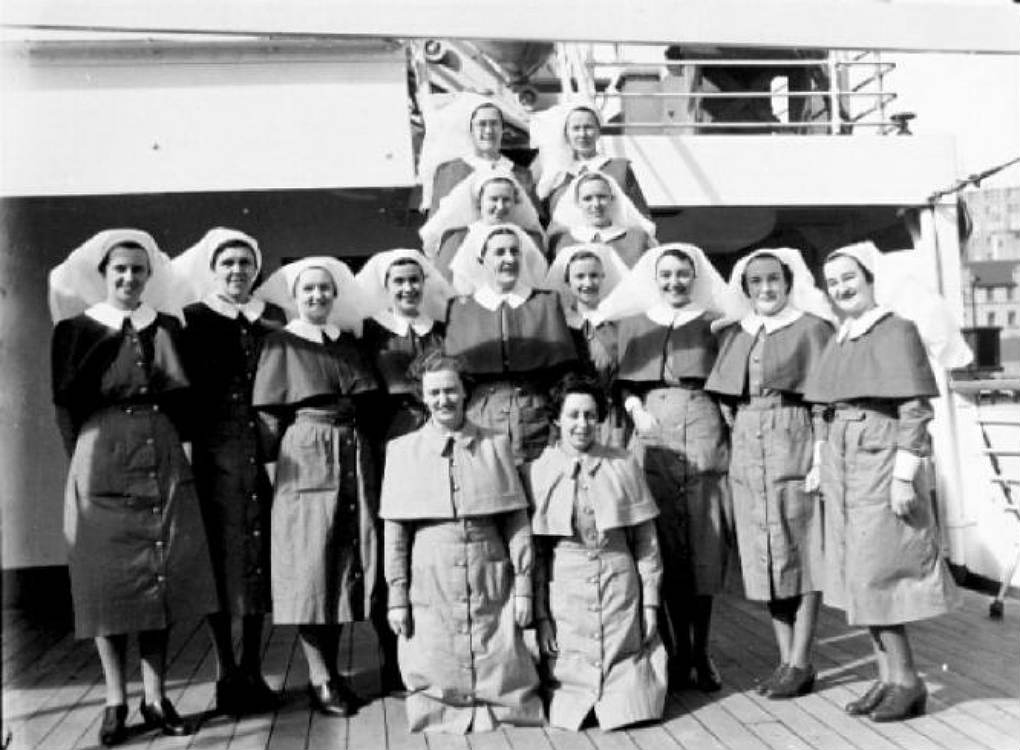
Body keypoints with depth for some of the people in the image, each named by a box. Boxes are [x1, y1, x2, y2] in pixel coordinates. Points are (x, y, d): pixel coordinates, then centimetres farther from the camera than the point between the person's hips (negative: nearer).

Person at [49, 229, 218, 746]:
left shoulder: (168, 328, 9)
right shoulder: (76, 328, 2)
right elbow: (66, 403, 2)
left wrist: (174, 446, 7)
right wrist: (86, 459, 1)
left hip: (164, 464, 2)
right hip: (103, 465, -2)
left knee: (162, 579, 3)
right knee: (108, 581, 2)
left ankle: (156, 698, 13)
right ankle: (115, 702, 13)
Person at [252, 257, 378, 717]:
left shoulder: (348, 343, 14)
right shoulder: (282, 344, 2)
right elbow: (269, 416, -1)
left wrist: (356, 448, 7)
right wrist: (271, 458, -7)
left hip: (352, 459, 5)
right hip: (306, 459, -5)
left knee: (346, 562, 7)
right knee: (311, 566, -3)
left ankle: (331, 670, 19)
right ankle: (320, 679, 5)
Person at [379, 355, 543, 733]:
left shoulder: (495, 446, 5)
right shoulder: (402, 451, 3)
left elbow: (516, 521, 4)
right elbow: (395, 531, 3)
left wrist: (523, 586, 0)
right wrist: (396, 596, 0)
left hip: (492, 585, 0)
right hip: (429, 590, 0)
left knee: (502, 680, 4)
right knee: (434, 685, 5)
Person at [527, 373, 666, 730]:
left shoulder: (623, 465, 1)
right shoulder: (538, 472, -2)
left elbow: (646, 540, 5)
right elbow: (534, 551, 0)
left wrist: (650, 603, 2)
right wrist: (541, 615, -2)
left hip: (621, 590, 1)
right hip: (564, 594, 0)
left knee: (632, 708, 2)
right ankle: (575, 700, 35)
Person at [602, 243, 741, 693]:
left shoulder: (713, 323, 11)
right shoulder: (634, 325, 15)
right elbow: (623, 381, 11)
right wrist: (635, 408, -7)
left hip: (703, 437, -1)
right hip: (653, 437, 1)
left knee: (704, 547, -1)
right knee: (667, 547, 2)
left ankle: (701, 652, 12)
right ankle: (680, 650, 14)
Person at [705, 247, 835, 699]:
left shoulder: (812, 328, 0)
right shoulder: (733, 335, 14)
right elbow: (724, 398, 16)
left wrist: (824, 458, -12)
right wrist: (733, 430, 5)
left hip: (795, 446, -5)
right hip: (746, 453, 5)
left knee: (802, 554, 0)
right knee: (765, 557, 8)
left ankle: (800, 663, 7)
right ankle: (785, 658, 18)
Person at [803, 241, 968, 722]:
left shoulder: (896, 330, -8)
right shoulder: (840, 339, 13)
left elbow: (915, 409, -13)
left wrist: (905, 476, -17)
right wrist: (823, 464, 12)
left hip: (881, 461, -7)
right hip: (842, 465, 7)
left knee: (875, 573, -4)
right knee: (859, 574, 10)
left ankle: (907, 679, 12)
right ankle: (886, 678, 20)